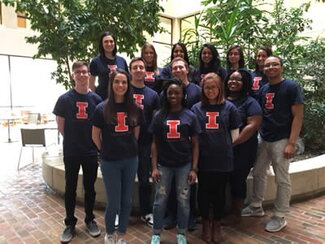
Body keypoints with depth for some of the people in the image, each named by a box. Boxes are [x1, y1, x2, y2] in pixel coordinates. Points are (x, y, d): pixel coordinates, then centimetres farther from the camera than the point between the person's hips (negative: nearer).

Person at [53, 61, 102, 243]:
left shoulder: (96, 99, -1)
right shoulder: (64, 99, -4)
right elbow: (61, 127, 2)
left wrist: (94, 142, 0)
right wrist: (73, 140, 3)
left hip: (91, 152, 1)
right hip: (71, 152, -1)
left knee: (90, 187, 13)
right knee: (70, 188, 10)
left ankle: (90, 219, 30)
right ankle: (70, 224, 26)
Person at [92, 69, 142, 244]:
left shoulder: (135, 108, -1)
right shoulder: (102, 108, -9)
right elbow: (95, 136, 0)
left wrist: (128, 149, 9)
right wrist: (107, 151, 6)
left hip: (130, 160, 3)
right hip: (110, 162, -3)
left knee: (127, 201, 13)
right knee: (113, 203, 4)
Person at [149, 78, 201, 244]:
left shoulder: (190, 116, -1)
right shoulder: (159, 116, 2)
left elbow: (195, 144, 1)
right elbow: (155, 143, 3)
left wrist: (194, 169, -5)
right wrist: (154, 167, -3)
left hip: (184, 165, 0)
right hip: (164, 165, 1)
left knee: (183, 200, 11)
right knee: (160, 200, 10)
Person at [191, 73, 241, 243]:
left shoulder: (229, 107, 2)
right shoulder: (196, 108, 3)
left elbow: (234, 134, 6)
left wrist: (223, 145, 8)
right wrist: (202, 144, 3)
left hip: (223, 158, 0)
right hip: (203, 158, 0)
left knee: (219, 191, 11)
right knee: (204, 191, 10)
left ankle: (217, 223, 31)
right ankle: (206, 222, 30)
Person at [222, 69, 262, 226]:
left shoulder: (249, 102, -3)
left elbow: (253, 126, -14)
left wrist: (233, 142, -18)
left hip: (241, 150, -4)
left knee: (237, 180, 6)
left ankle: (235, 213, 23)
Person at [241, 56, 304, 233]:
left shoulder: (291, 86, -7)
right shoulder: (263, 89, 11)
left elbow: (298, 116, -11)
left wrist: (291, 143, -17)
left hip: (281, 140, -6)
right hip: (264, 139, 6)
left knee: (282, 179, 4)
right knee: (258, 173, 14)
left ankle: (280, 216, 17)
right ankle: (256, 207, 31)